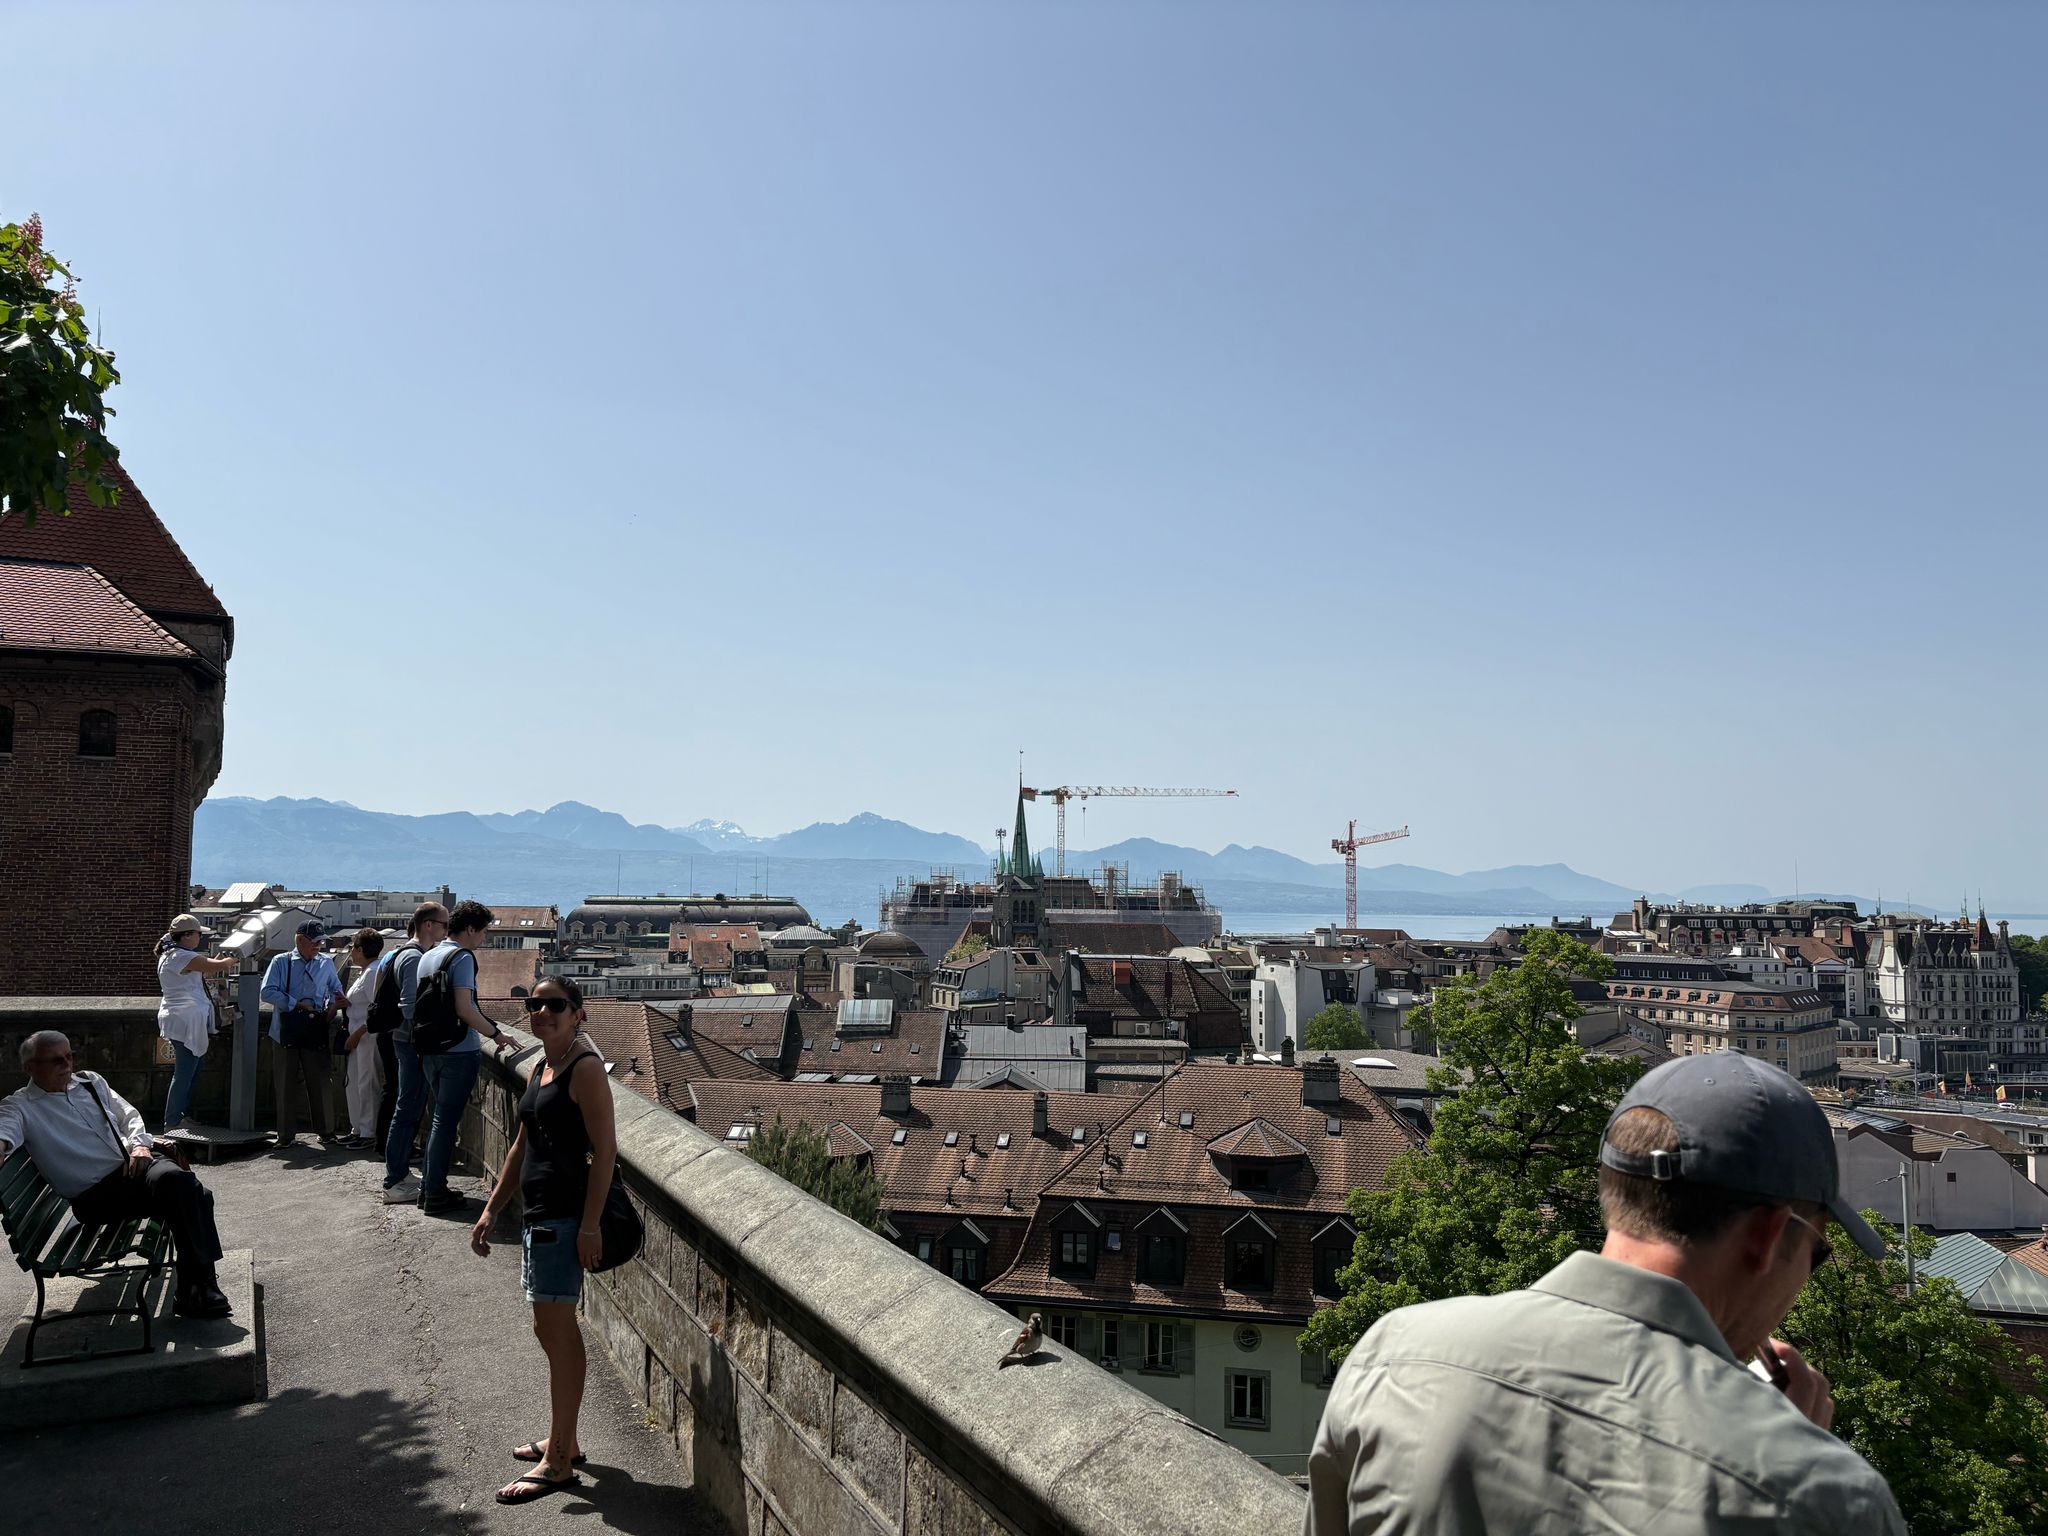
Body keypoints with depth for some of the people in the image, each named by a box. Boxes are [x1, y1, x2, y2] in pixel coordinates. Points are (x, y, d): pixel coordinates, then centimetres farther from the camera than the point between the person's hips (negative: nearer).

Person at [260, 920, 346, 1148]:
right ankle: (286, 1133, 14)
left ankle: (325, 1130, 14)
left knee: (318, 1082, 3)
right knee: (284, 1084, 5)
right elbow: (268, 992, -9)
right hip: (285, 1032, -1)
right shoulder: (281, 962, 1)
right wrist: (297, 1005, -14)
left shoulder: (326, 964, 10)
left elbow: (336, 989, 20)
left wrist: (333, 1005, -1)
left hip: (315, 1033, 1)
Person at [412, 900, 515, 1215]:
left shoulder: (427, 957, 12)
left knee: (440, 1117, 17)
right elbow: (464, 1008, -21)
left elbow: (420, 1004, 17)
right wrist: (496, 1034, -11)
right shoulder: (462, 957, -14)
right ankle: (435, 1195, 3)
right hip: (459, 1051, -8)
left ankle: (429, 1187, 22)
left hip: (430, 1050, 8)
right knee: (447, 1121, -2)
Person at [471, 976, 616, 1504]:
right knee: (555, 1330, 16)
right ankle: (563, 1441, 29)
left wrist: (590, 1224, -22)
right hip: (537, 1215, 9)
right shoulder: (539, 1069, 13)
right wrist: (490, 1211, 20)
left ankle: (558, 1462, 5)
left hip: (565, 1217, -9)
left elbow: (605, 1149, -17)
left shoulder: (585, 1068, -13)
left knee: (556, 1330, -4)